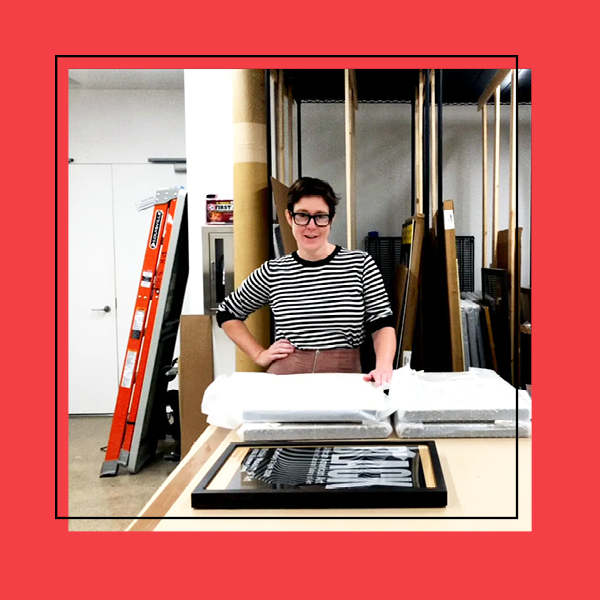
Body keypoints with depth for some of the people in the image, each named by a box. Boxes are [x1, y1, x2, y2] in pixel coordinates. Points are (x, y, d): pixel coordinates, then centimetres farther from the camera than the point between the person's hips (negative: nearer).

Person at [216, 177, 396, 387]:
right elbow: (227, 314, 19)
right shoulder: (273, 272, 7)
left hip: (344, 375, 0)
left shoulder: (360, 264, 4)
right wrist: (259, 355, 8)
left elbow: (382, 323, 1)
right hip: (285, 377, 0)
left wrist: (384, 366, -18)